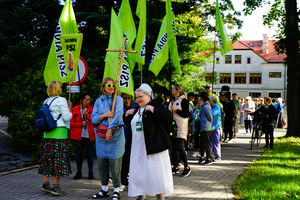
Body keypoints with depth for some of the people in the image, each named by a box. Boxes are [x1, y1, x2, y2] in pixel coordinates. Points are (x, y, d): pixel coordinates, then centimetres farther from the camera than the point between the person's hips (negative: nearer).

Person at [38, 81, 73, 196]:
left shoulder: (46, 102, 12)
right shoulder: (61, 100, -8)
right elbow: (67, 118, -9)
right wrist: (70, 109, 6)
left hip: (47, 133, 7)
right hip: (59, 132, -7)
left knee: (48, 158, 10)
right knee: (59, 158, -3)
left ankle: (46, 184, 15)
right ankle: (56, 187, -3)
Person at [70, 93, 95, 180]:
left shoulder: (91, 109, 5)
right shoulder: (75, 109, 2)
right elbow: (71, 123, 0)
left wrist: (86, 114, -14)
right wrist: (81, 124, -12)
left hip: (89, 136, 0)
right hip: (78, 136, 0)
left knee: (90, 154, 1)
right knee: (79, 154, 6)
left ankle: (90, 172, 15)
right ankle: (79, 172, 19)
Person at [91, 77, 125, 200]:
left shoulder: (118, 99, 2)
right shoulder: (98, 101, 11)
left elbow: (118, 114, -14)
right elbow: (93, 119, 5)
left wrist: (110, 129, -20)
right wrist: (105, 115, -11)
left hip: (115, 135, -4)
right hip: (101, 136, 4)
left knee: (115, 163, -2)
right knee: (101, 163, 9)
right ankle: (104, 189, 22)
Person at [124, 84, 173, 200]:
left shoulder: (156, 105, -3)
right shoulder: (137, 110, 17)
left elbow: (168, 116, -21)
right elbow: (130, 126, 28)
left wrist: (153, 109, -24)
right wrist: (127, 116, 11)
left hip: (154, 147, -6)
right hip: (138, 149, 6)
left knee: (156, 174, -2)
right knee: (139, 173, 9)